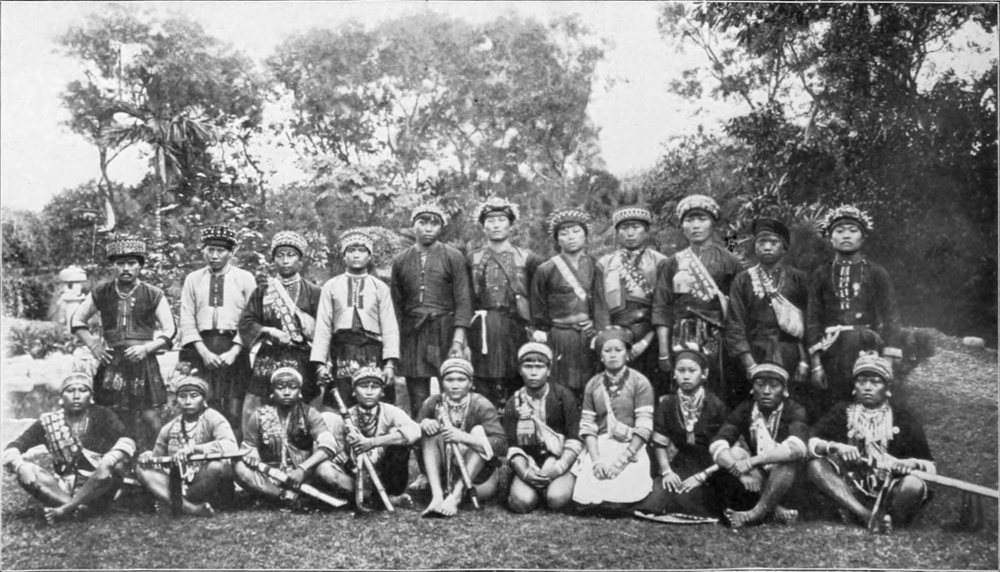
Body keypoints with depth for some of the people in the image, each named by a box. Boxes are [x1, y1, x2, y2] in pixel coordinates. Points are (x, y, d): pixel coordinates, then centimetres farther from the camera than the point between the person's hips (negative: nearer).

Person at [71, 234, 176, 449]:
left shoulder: (153, 295, 0)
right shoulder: (101, 294, 6)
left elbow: (169, 331, 2)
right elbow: (77, 320, 18)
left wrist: (146, 348, -11)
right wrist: (93, 345, 6)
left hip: (144, 362, -2)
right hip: (112, 363, 2)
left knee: (150, 417, -5)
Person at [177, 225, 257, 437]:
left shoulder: (245, 279, 7)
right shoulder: (193, 279, 13)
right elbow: (187, 321, 7)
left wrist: (234, 352, -10)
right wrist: (203, 352, -6)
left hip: (234, 349, -1)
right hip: (201, 348, 1)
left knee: (233, 412, -6)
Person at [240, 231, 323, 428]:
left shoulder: (312, 292, 5)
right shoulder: (262, 291, 11)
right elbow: (246, 323, 7)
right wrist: (269, 331, -9)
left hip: (302, 359, -2)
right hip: (268, 358, 2)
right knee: (251, 407, -3)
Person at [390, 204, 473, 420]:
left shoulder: (453, 257, 2)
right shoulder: (400, 261, 10)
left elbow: (463, 300, -3)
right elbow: (396, 305, 11)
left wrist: (458, 339, -12)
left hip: (445, 332, -2)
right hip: (412, 335, 3)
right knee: (417, 402, 4)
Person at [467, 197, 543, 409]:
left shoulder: (526, 258, 9)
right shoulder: (472, 259, 11)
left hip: (517, 330, 0)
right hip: (483, 333, 0)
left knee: (516, 389, 0)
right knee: (484, 389, -2)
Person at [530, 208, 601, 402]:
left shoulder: (594, 266, 7)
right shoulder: (546, 270, 0)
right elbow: (538, 312, 5)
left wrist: (596, 321, -1)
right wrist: (542, 337, 4)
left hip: (589, 336, 2)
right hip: (559, 339, -2)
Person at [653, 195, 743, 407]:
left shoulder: (728, 261, 6)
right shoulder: (672, 264, 11)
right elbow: (661, 309, 6)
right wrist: (663, 351, -1)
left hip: (717, 339, -1)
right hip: (682, 339, 1)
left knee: (719, 398, -4)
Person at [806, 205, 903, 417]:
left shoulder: (877, 274, 5)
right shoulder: (820, 275, 7)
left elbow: (889, 317, 2)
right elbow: (812, 318, 5)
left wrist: (888, 362, -7)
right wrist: (815, 363, -3)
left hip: (867, 350, -1)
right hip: (831, 355, 1)